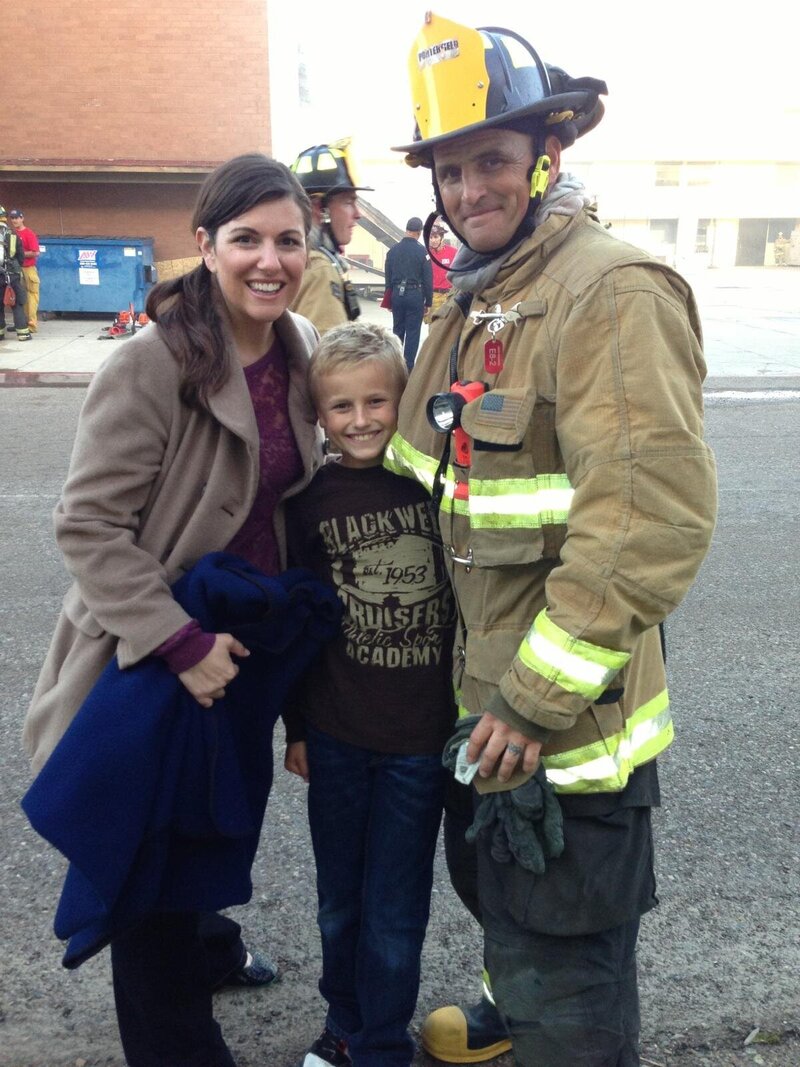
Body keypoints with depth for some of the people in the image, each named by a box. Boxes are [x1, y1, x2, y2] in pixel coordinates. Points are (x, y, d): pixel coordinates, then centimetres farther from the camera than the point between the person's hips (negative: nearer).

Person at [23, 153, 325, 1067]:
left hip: (244, 642, 7)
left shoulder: (295, 352, 0)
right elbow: (88, 525, -22)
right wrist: (181, 643, -25)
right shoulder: (151, 366, -23)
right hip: (150, 657, -6)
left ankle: (203, 946, 54)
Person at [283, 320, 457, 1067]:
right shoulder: (309, 501, -4)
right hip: (336, 736, 2)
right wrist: (295, 728, 6)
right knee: (339, 901, 19)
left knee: (393, 912, 10)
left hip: (421, 737, -2)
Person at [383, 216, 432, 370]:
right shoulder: (422, 251, -9)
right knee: (413, 332, 2)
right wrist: (428, 302, 1)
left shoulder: (393, 250, 4)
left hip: (397, 294, 4)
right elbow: (428, 279, -7)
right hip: (415, 295, -4)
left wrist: (389, 299, 17)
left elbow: (388, 277, 9)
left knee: (397, 329, 15)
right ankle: (408, 367, 1)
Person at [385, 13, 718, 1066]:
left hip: (564, 721, -9)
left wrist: (538, 700, -24)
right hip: (483, 699, 9)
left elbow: (656, 518, -28)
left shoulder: (614, 291, -21)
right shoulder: (476, 299, 11)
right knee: (496, 897, 31)